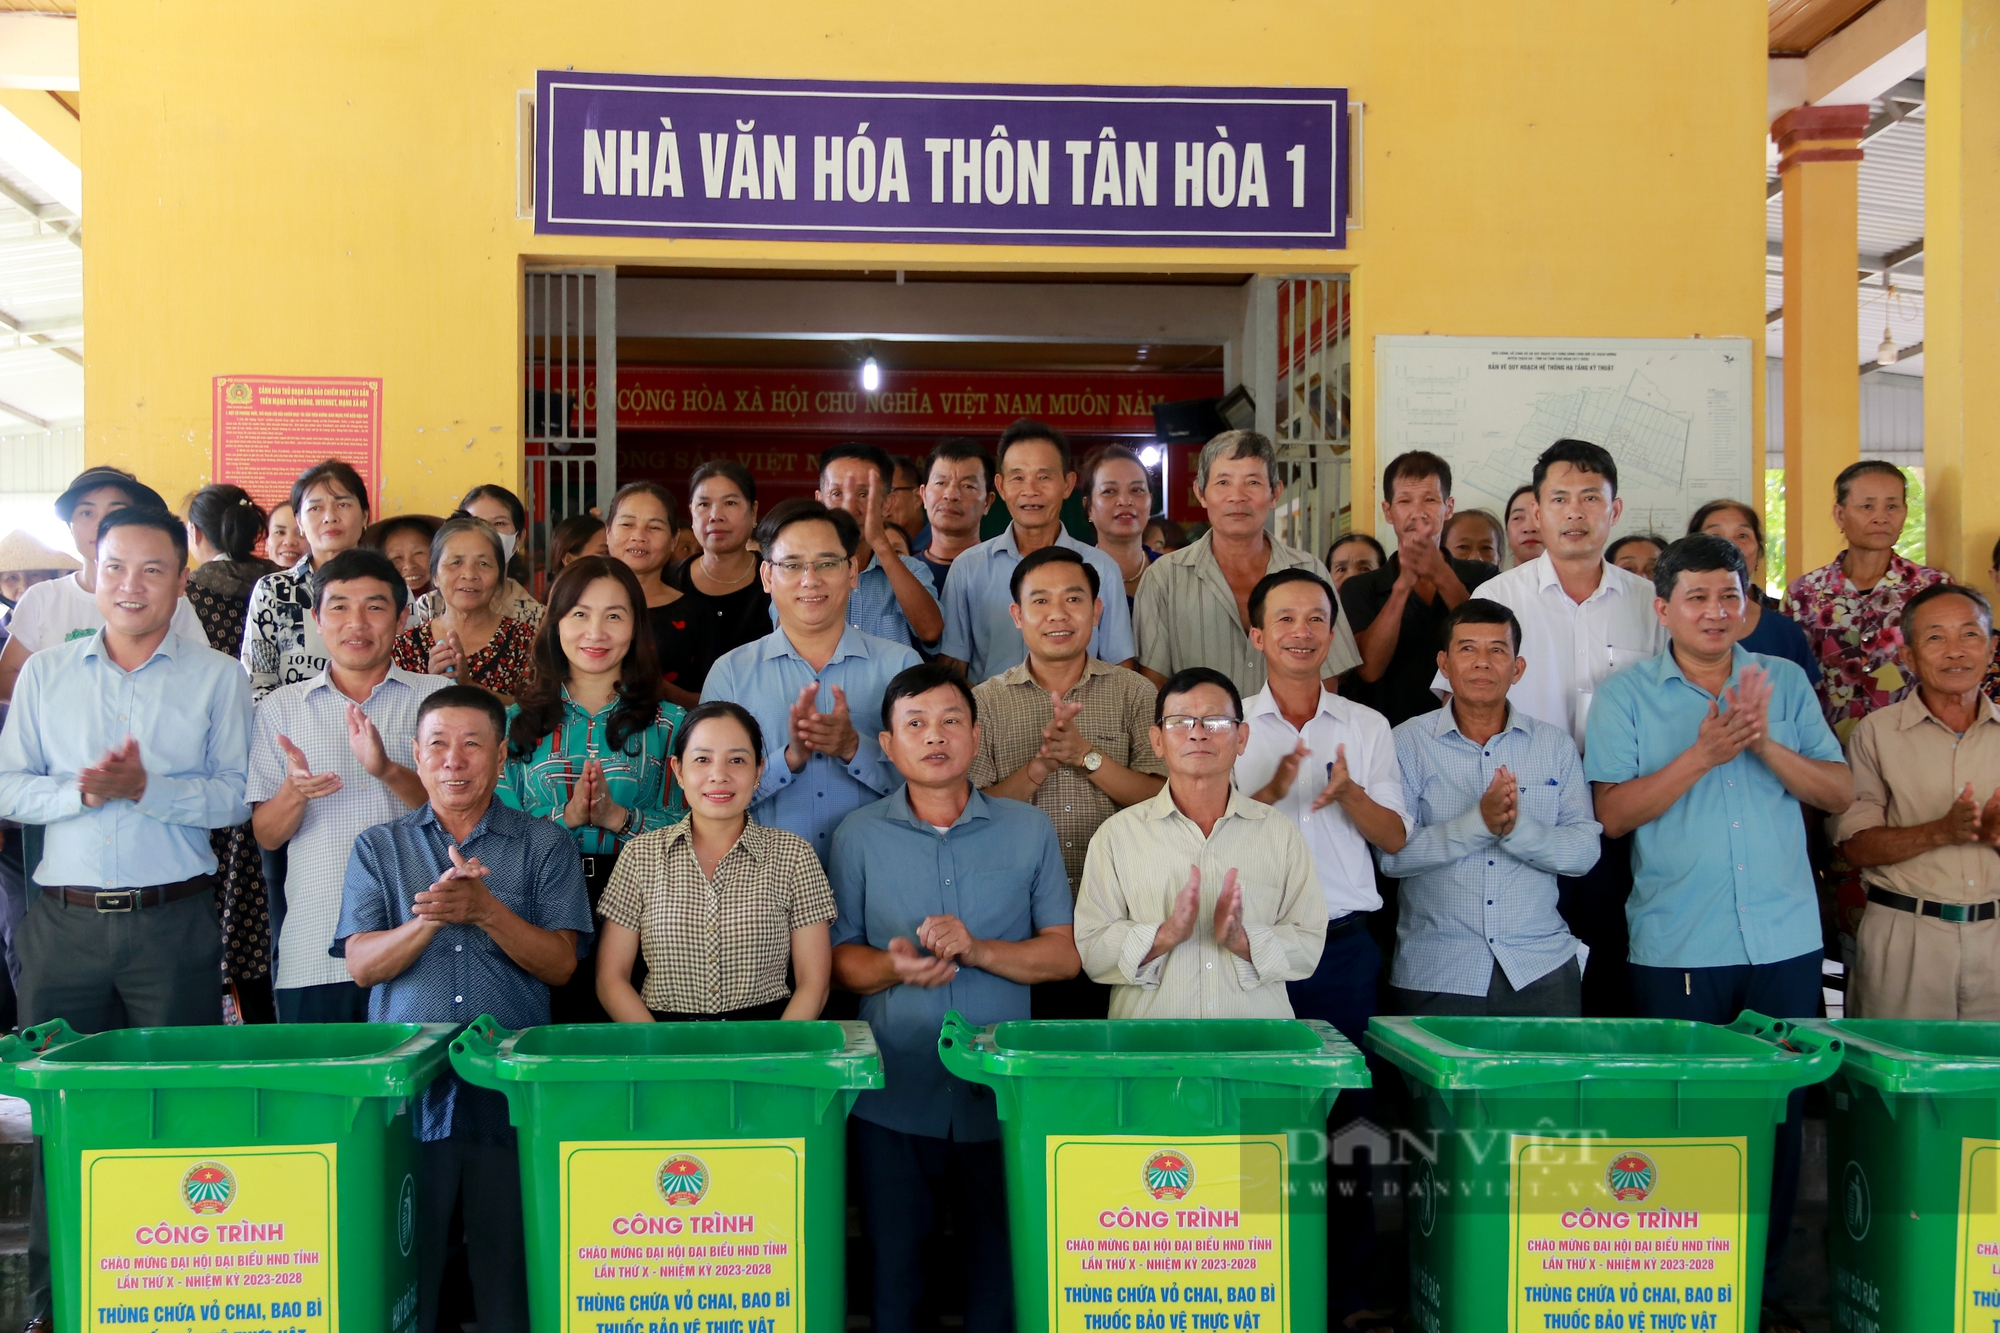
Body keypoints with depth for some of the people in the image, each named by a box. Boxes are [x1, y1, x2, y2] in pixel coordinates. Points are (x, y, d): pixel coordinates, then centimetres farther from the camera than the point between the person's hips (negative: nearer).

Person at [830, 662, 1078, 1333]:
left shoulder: (1028, 830, 6)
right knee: (894, 1259, 8)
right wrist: (894, 968, -18)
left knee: (999, 1261, 7)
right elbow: (839, 957, 4)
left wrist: (977, 949, -13)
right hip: (892, 1095, 0)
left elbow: (1065, 953, 3)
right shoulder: (858, 836, 5)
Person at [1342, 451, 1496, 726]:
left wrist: (1442, 577, -15)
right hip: (1390, 735, -1)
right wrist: (1403, 584, -13)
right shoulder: (1359, 590, 9)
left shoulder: (1482, 577, 12)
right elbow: (1369, 669, -6)